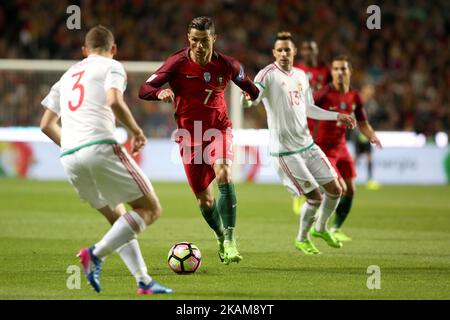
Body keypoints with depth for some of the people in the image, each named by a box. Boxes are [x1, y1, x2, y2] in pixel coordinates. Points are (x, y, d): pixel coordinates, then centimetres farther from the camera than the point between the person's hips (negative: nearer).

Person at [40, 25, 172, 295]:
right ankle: (96, 254, -17)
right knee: (150, 209, -1)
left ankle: (144, 282, 8)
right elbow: (114, 101, -13)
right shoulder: (112, 67, 8)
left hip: (69, 159, 7)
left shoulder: (68, 75, 27)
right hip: (101, 147, -7)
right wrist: (136, 130, 0)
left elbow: (47, 125, 25)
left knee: (118, 218, 19)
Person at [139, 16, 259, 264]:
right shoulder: (177, 63, -12)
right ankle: (221, 237, 35)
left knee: (223, 173, -30)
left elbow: (246, 83, 17)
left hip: (219, 128, 0)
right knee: (204, 199, 4)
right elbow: (143, 90, -20)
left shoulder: (227, 65, -6)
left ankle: (230, 241, -26)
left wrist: (254, 94, 3)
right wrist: (160, 92, -37)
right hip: (190, 135, 0)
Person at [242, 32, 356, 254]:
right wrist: (248, 99, -49)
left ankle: (320, 229, 36)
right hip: (285, 151, -7)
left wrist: (337, 116, 18)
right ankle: (302, 239, 19)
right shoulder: (268, 74, -13)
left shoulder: (301, 76, 9)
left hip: (307, 144, 7)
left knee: (335, 190, 9)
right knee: (315, 197, -7)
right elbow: (252, 100, -26)